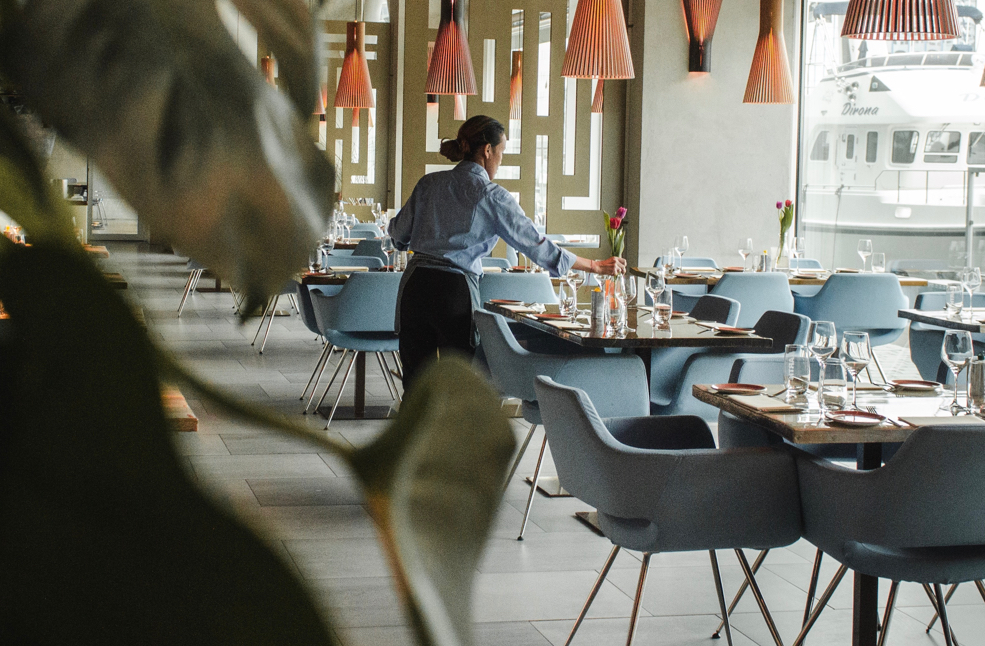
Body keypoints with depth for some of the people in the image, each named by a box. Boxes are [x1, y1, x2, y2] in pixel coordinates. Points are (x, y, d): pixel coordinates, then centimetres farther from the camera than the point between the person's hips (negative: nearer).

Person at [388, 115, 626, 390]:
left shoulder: (429, 183, 7)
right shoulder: (492, 197, -5)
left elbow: (398, 232, 17)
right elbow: (537, 246, -5)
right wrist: (597, 266, 2)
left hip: (415, 285, 4)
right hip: (456, 291, -4)